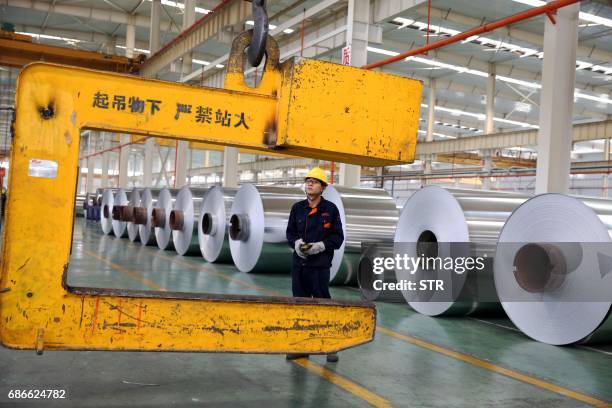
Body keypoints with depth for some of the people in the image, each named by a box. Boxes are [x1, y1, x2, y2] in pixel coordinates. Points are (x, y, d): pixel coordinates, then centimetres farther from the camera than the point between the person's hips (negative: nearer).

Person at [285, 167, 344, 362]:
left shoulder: (330, 209, -2)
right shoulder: (297, 208, 9)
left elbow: (338, 237, -1)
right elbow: (290, 232, 15)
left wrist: (321, 246, -15)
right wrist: (296, 243, -6)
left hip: (320, 265, -4)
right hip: (299, 263, 4)